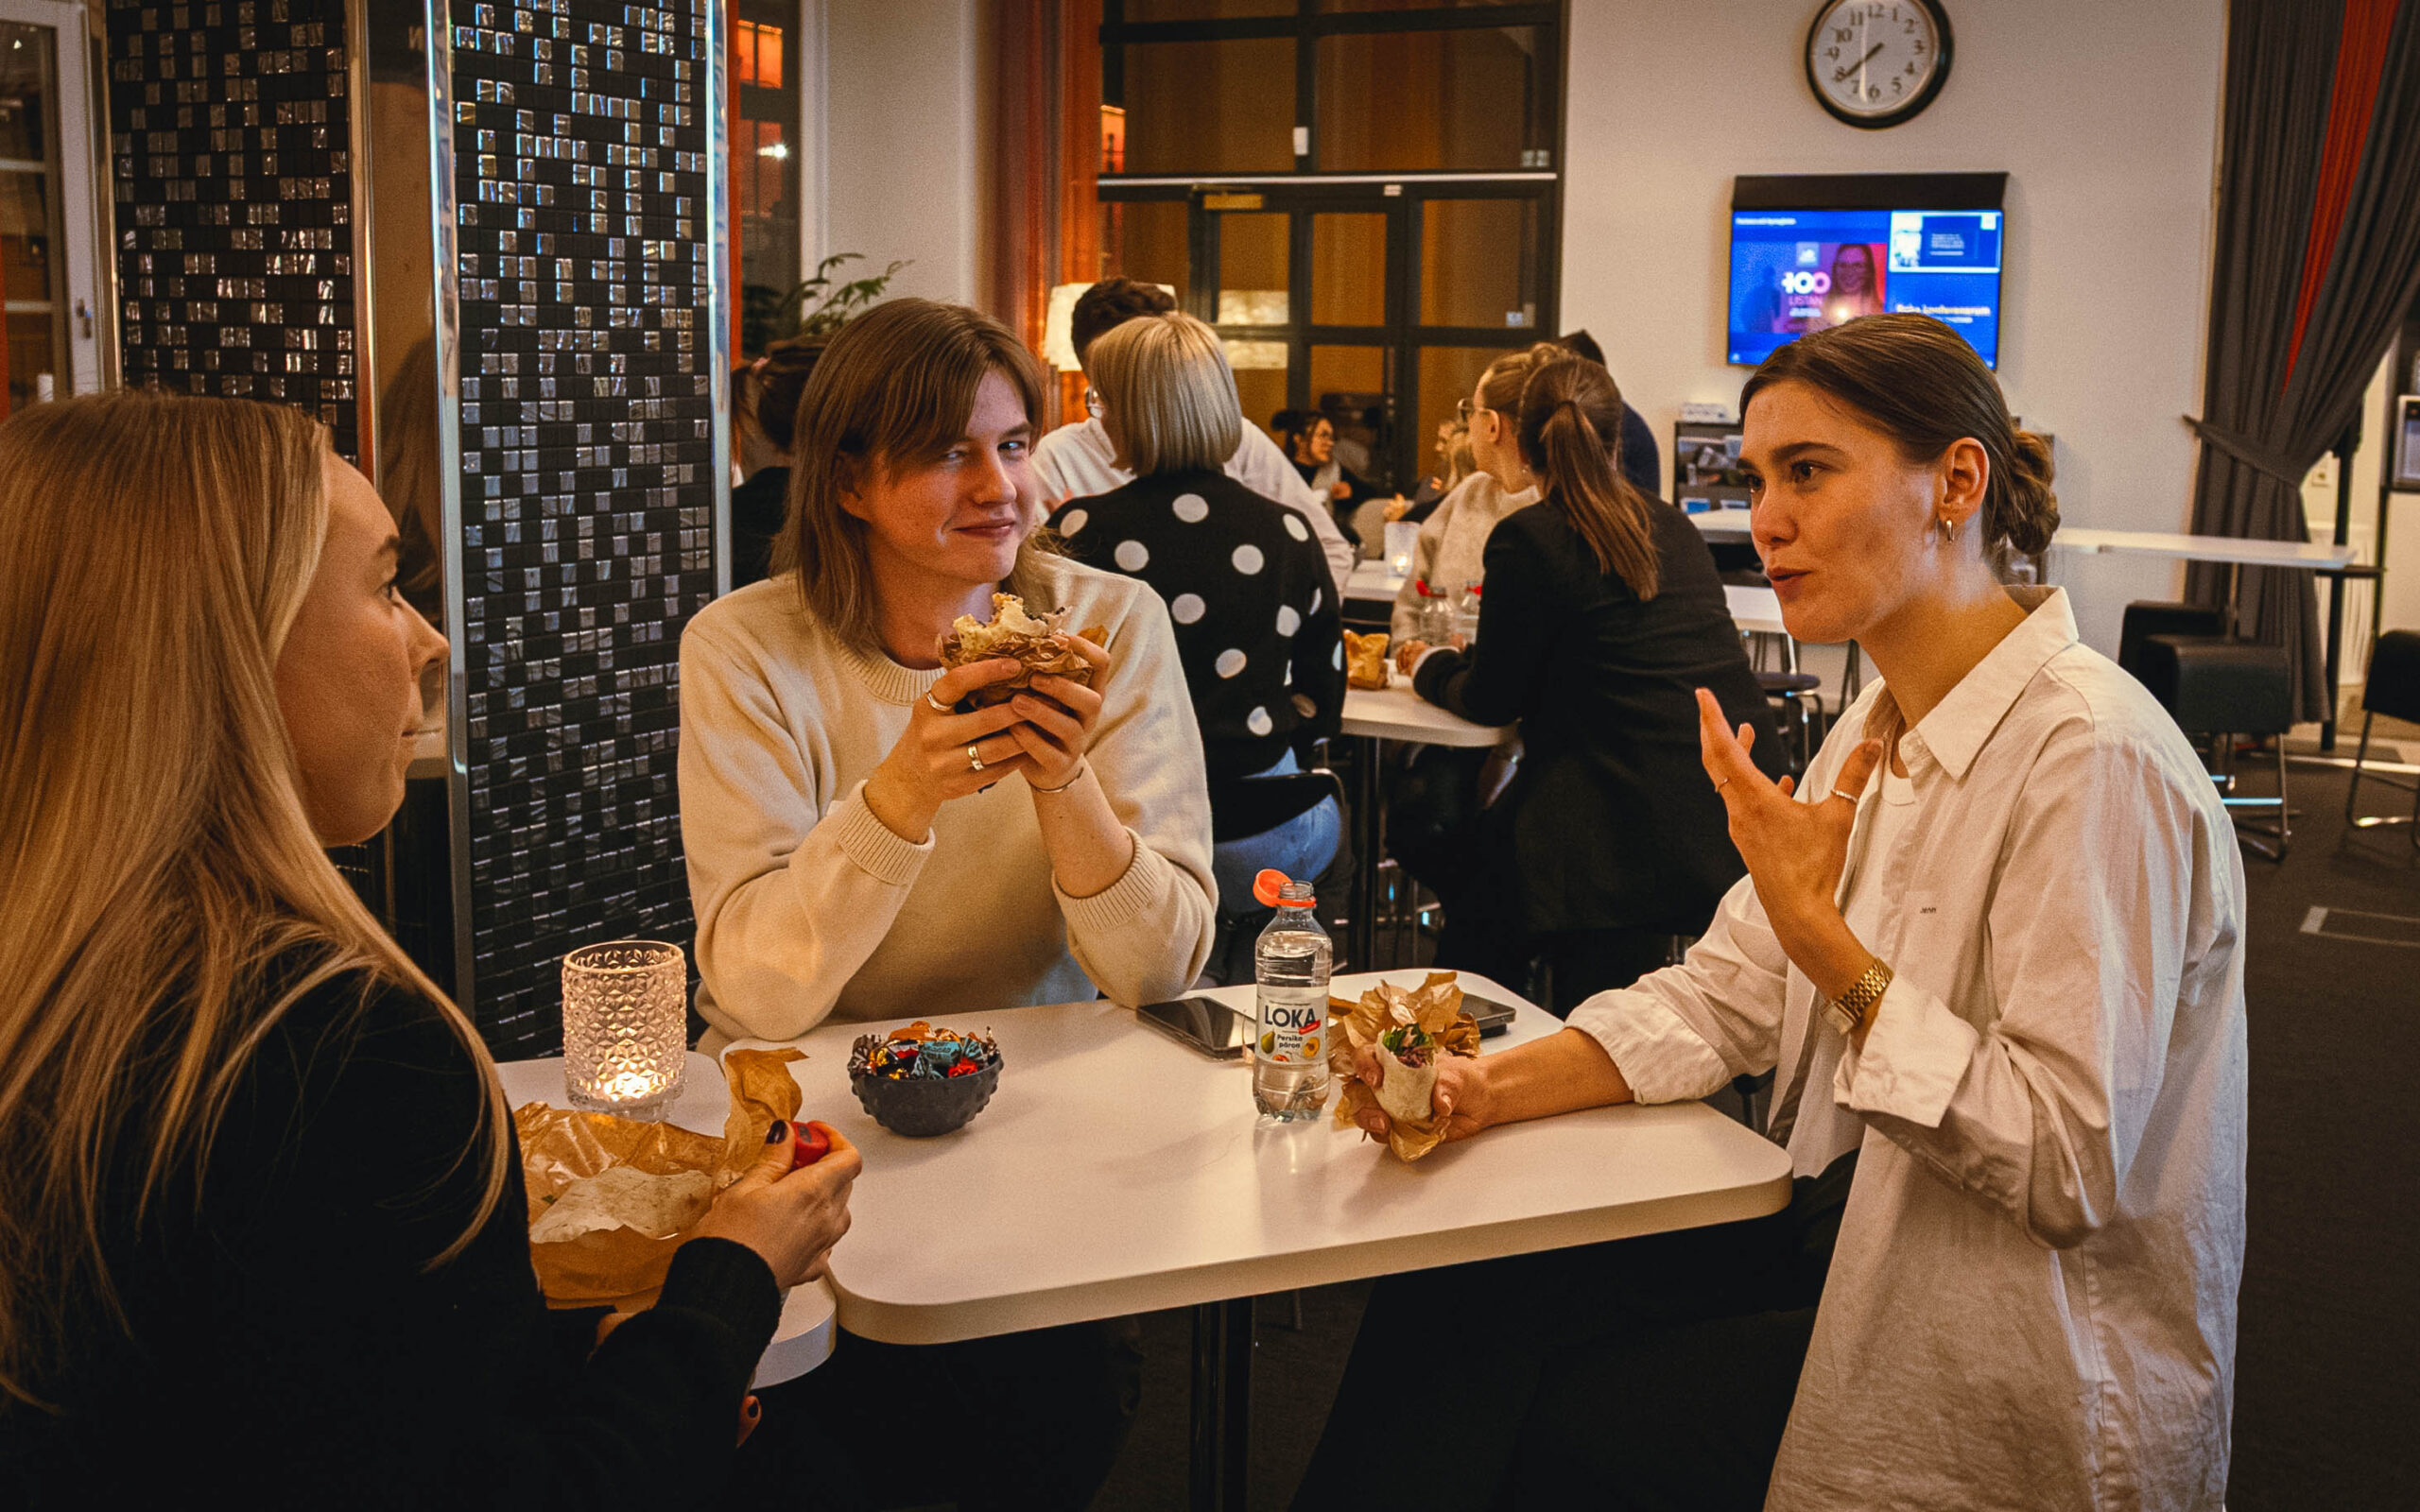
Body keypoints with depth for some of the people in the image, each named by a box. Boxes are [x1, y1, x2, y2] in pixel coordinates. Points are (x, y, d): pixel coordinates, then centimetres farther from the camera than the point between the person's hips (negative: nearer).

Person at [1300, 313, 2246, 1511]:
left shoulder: (2091, 757, -23)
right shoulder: (1881, 733, 7)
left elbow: (2072, 1164, -25)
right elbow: (1723, 995, 5)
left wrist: (1818, 929, -26)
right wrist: (1491, 1089, -10)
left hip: (2016, 1361, -8)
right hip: (1855, 1234, 8)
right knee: (1444, 1308, -1)